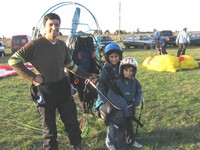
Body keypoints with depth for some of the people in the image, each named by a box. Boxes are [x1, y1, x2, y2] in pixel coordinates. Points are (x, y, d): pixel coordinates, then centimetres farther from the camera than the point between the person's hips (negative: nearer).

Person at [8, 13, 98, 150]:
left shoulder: (62, 45, 3)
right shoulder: (35, 44, -15)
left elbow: (71, 65, 17)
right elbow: (14, 61, -15)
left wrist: (87, 76, 15)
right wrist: (33, 77, -18)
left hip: (63, 87, 5)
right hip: (45, 90, -5)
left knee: (72, 120, 16)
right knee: (49, 125, 10)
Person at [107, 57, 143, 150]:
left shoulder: (134, 81, -3)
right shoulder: (118, 82, -24)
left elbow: (139, 91, 12)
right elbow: (111, 95, -30)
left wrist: (137, 101, -4)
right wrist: (123, 104, -27)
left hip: (130, 109, 6)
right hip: (120, 111, -6)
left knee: (130, 126, 26)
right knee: (121, 130, 6)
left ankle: (132, 141, 46)